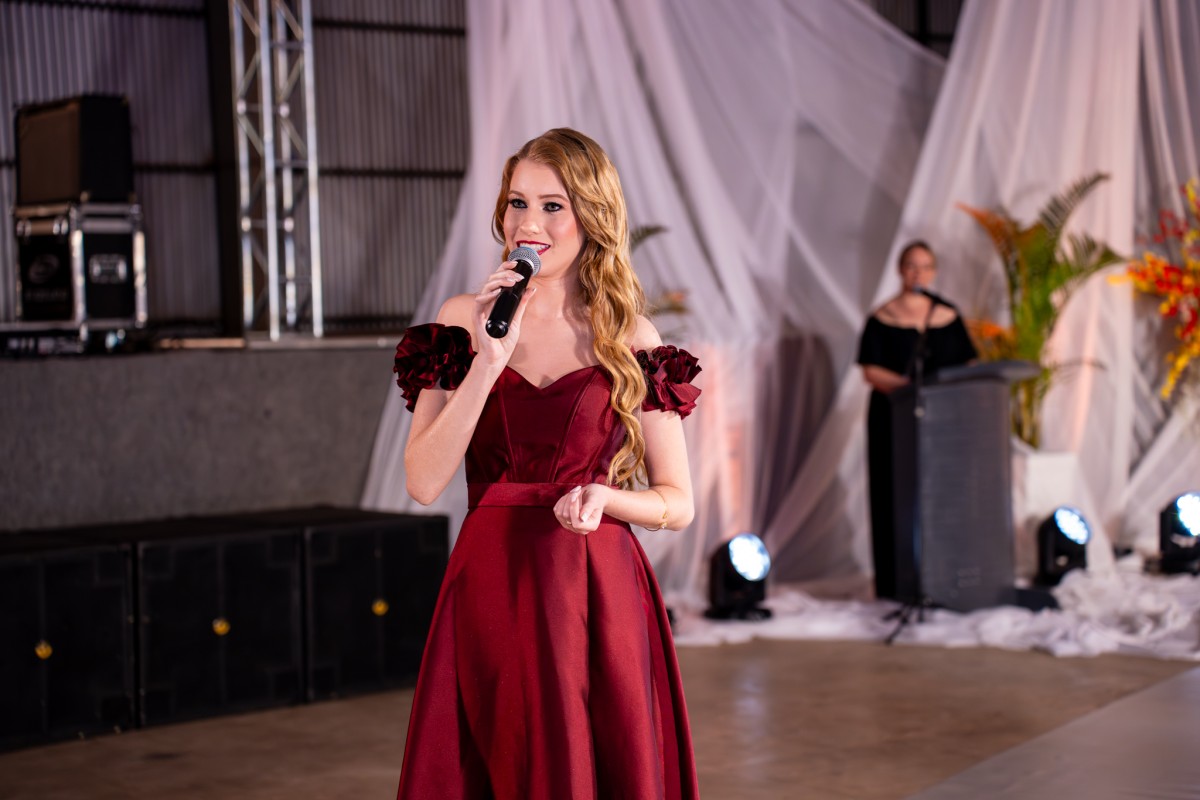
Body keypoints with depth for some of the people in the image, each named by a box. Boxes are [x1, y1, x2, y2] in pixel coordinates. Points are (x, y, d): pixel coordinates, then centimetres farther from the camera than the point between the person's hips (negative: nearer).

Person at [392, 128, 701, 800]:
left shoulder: (632, 339, 3)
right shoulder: (463, 321, 4)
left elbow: (678, 503, 6)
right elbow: (424, 482, -6)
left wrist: (604, 496, -14)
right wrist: (488, 361, -13)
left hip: (599, 596, 0)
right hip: (489, 590, 1)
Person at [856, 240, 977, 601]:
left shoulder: (949, 317, 12)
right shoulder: (882, 318, 0)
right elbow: (871, 371, -7)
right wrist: (910, 386, -20)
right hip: (895, 420, -4)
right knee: (897, 498, -3)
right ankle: (895, 586, 0)